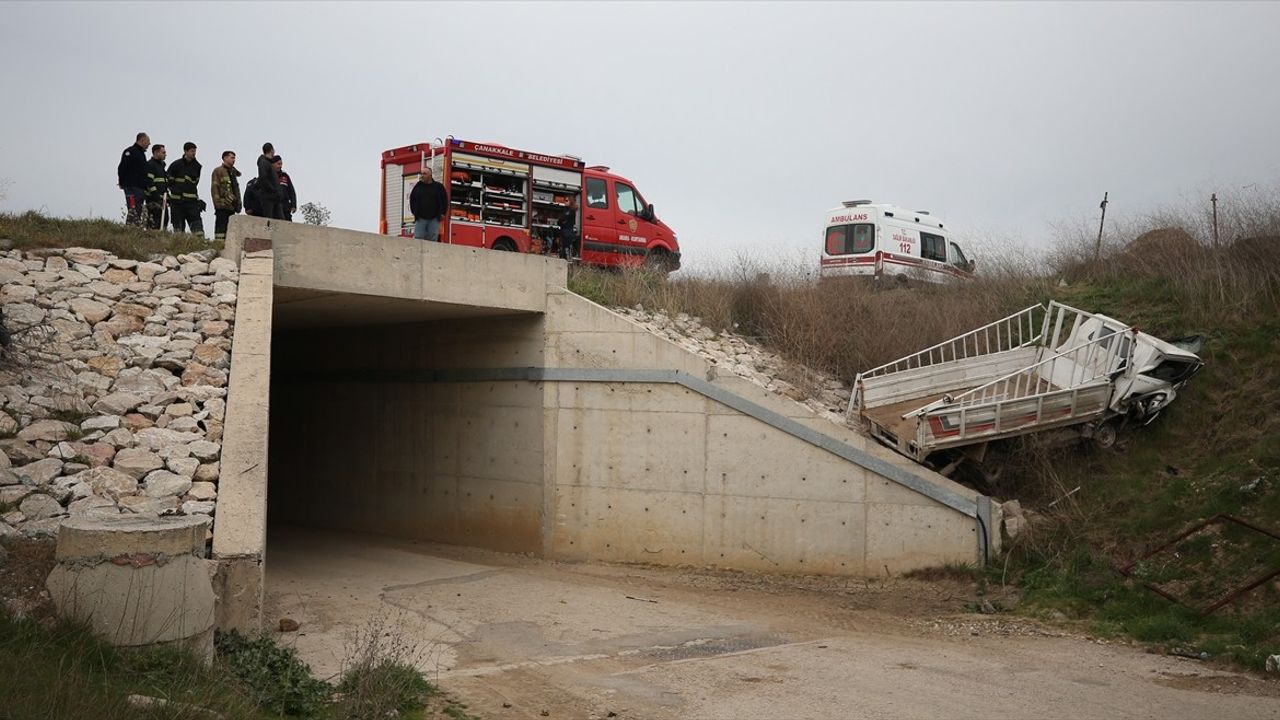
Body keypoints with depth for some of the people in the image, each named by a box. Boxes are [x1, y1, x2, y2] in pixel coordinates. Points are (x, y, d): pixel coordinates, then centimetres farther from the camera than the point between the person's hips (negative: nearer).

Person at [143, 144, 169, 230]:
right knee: (153, 223, -12)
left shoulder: (161, 165, 22)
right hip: (153, 200, -9)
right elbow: (149, 183, -16)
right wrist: (158, 198, -20)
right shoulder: (150, 165, -7)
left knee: (165, 220, 8)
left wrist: (167, 197, 18)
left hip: (162, 200, 9)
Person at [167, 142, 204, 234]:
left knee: (197, 225, -9)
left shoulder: (197, 166, 9)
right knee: (178, 225, 1)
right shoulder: (175, 165, 0)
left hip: (192, 200, 2)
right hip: (177, 201, -2)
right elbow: (168, 181, 5)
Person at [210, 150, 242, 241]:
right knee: (221, 227, -9)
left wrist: (238, 203, 15)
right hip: (223, 206, -8)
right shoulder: (218, 171, -1)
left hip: (231, 206, 8)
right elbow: (214, 188, -9)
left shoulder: (233, 172, 23)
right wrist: (217, 202, -17)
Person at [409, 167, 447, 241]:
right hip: (420, 219, 1)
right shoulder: (417, 187, 8)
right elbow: (412, 200, 17)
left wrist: (442, 213, 4)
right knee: (417, 239, -5)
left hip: (434, 219, -1)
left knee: (433, 240, -1)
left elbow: (444, 200, 10)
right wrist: (414, 212, 9)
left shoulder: (438, 187, 4)